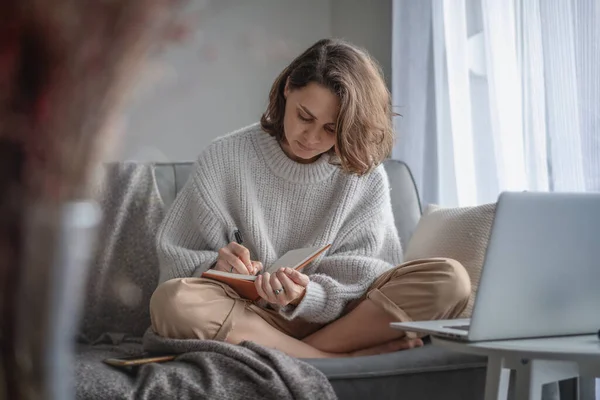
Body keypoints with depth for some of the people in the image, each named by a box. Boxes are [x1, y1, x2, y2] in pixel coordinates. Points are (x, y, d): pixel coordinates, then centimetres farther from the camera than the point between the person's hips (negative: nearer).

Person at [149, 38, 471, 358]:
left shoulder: (366, 178, 1)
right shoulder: (224, 158, -1)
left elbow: (358, 277, -4)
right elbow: (174, 259, 3)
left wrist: (306, 296, -25)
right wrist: (215, 267, -20)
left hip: (334, 318, 0)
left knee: (449, 279, -21)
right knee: (171, 300, -35)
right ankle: (349, 359, -26)